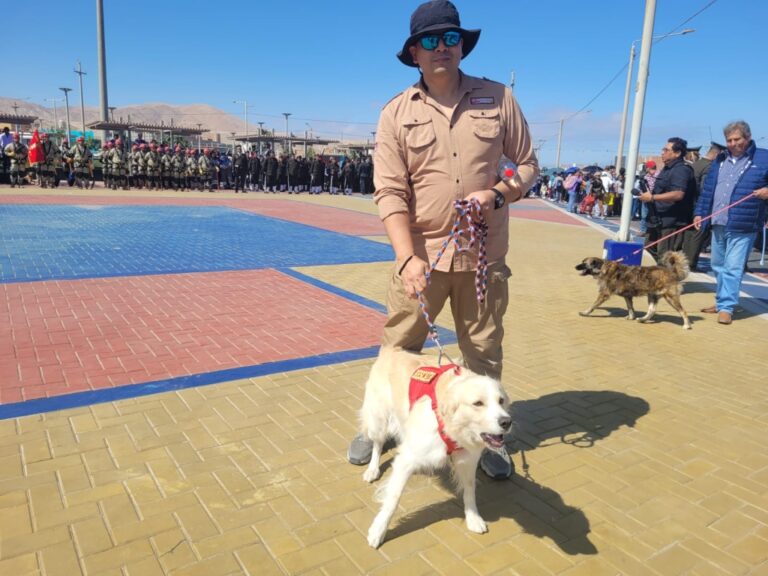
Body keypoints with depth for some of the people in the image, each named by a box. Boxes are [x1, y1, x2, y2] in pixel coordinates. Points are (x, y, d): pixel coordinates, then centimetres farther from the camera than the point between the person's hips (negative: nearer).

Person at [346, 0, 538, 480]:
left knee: (485, 354, 11)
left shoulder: (498, 98, 3)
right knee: (397, 349, 7)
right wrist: (408, 258, -21)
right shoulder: (397, 114, -1)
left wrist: (498, 193, -12)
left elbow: (528, 164, 9)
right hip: (423, 255, -1)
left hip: (484, 256, 1)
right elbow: (390, 194, -8)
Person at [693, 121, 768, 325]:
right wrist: (699, 213, 10)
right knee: (718, 267, 15)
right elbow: (707, 189, 16)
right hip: (718, 224, 6)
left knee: (733, 268, -7)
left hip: (742, 226, -6)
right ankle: (722, 300, 28)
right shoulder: (720, 160, 14)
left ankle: (726, 307, -2)